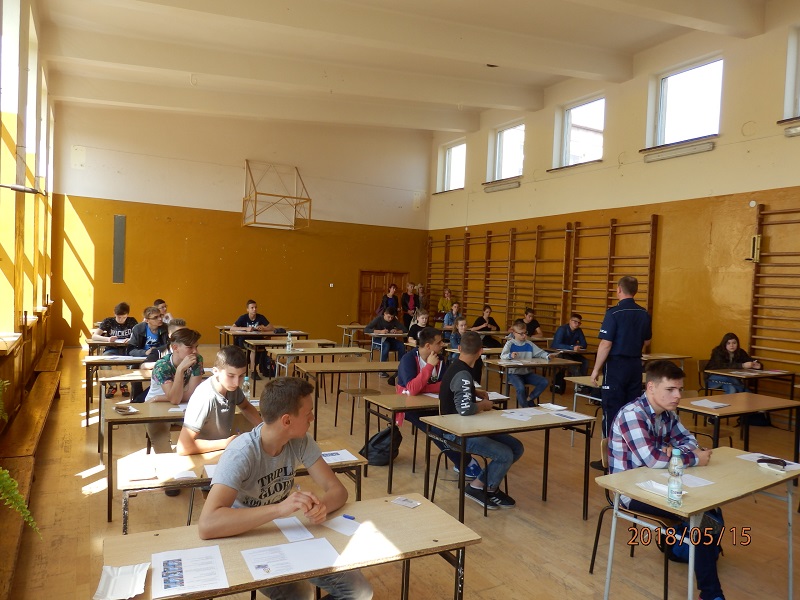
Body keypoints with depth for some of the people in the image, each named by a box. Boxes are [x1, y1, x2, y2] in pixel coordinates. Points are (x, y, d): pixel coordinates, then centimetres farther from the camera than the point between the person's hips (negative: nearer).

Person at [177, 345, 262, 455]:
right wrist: (225, 443, -23)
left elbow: (246, 407, 12)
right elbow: (183, 447, -28)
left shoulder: (231, 386, -8)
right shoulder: (205, 398, -27)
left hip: (224, 450, 6)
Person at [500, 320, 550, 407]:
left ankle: (530, 399, 9)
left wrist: (547, 355, -11)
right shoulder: (510, 344, -4)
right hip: (514, 373, -5)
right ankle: (523, 406, -3)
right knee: (521, 388, -31)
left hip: (527, 373, 5)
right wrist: (510, 355, -37)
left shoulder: (529, 344, 9)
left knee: (544, 382, -10)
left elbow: (540, 352, 10)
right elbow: (502, 356, -16)